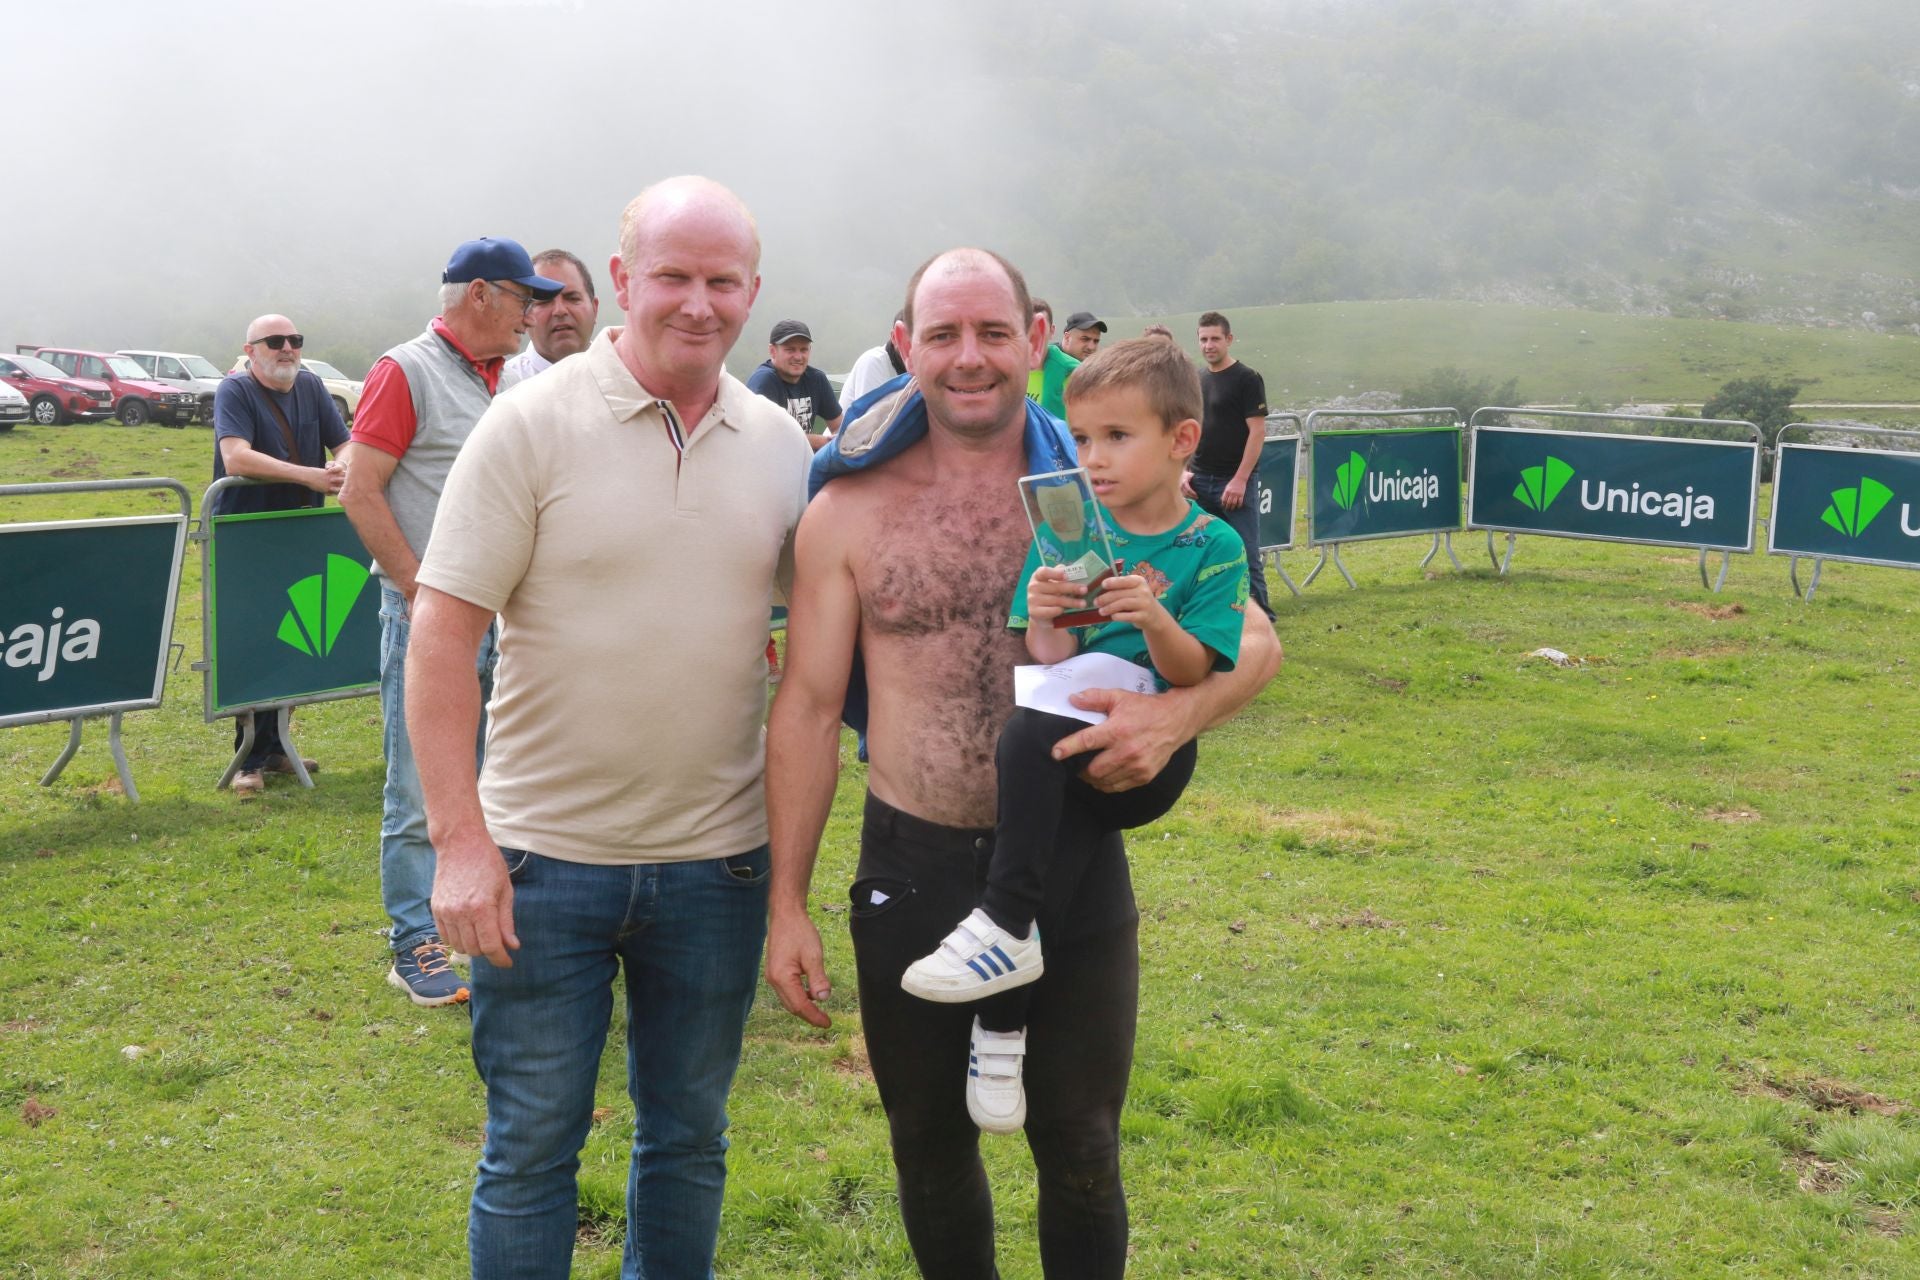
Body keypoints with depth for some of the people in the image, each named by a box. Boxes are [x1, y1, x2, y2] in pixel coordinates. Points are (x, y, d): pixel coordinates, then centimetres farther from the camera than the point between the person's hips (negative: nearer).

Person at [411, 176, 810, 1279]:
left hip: (718, 857, 4)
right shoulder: (534, 424, -9)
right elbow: (443, 635, -11)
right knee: (532, 1146, 8)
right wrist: (460, 837, -17)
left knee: (690, 1137, 17)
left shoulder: (783, 444, 3)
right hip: (546, 855, -3)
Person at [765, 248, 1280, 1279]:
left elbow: (1252, 638, -1)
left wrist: (1174, 713, -23)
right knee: (930, 1138, 17)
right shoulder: (849, 510, -4)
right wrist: (786, 902, -2)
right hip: (913, 871, 1)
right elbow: (808, 707, 0)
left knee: (1080, 1147, 13)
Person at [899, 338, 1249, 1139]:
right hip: (1066, 751, 3)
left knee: (1036, 727, -31)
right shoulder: (1065, 530, 5)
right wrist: (1043, 621, -24)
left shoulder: (1213, 549, 0)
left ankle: (1003, 923, -26)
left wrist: (1156, 620, -26)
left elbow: (1192, 675, -7)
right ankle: (1005, 1020, -15)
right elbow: (1051, 662, -2)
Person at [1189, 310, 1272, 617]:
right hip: (1201, 482, 6)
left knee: (1245, 555, -6)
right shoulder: (1197, 381, 13)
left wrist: (1240, 480, -17)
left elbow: (1257, 431, -11)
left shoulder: (1247, 379, -6)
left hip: (1236, 481, -6)